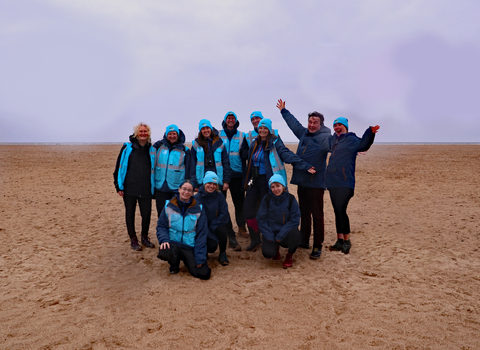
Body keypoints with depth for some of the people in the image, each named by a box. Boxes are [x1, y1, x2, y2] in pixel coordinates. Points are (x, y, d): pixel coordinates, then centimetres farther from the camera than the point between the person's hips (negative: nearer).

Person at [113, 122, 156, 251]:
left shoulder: (151, 149, 9)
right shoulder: (128, 148, 1)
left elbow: (154, 168, 16)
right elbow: (119, 167, 1)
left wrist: (153, 187, 10)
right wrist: (119, 186, -4)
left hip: (146, 190, 2)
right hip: (129, 188, -2)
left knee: (147, 214, 3)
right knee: (130, 214, 8)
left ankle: (145, 237, 25)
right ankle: (133, 239, 23)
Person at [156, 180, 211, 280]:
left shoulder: (198, 210, 1)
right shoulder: (168, 206, 3)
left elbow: (202, 234, 1)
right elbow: (161, 226, 5)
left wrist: (200, 257, -6)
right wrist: (164, 240, -16)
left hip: (190, 248, 0)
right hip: (173, 244, 0)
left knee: (204, 274, -16)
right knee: (164, 252, -35)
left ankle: (188, 261, 19)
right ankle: (175, 264, 4)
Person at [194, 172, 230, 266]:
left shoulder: (219, 196, -5)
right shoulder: (197, 198, -12)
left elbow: (224, 214, -7)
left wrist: (212, 225, -16)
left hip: (217, 225, 2)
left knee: (222, 230, -32)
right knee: (212, 246, -24)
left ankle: (222, 254, -6)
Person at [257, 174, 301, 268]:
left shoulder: (291, 199, -7)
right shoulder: (266, 199, -6)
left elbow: (295, 219, -9)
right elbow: (261, 219, -3)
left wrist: (281, 235, -17)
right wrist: (269, 237, -13)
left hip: (286, 234, 0)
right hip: (271, 233, 0)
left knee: (295, 234, -34)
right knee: (268, 253, -25)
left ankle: (289, 256, -1)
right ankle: (276, 248, 17)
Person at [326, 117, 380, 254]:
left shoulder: (351, 139, 0)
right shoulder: (333, 139, 18)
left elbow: (363, 145, -16)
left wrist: (370, 132, -31)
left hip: (345, 182, -7)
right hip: (332, 181, 7)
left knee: (340, 210, -13)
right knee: (337, 211, 10)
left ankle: (346, 240, 3)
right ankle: (340, 240, 19)